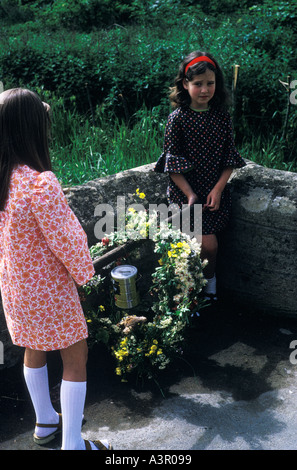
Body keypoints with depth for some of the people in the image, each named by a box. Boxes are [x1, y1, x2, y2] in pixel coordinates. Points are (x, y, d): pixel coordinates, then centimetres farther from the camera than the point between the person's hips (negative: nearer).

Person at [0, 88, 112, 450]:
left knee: (35, 350, 24)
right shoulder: (40, 183, -31)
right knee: (76, 358, 9)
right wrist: (84, 273, -6)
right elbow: (65, 240, -23)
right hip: (48, 289, -8)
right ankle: (73, 444, 21)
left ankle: (45, 421, 44)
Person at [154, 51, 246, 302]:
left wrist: (218, 189, -8)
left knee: (208, 241, -2)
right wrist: (190, 195, -13)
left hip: (216, 190, 3)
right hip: (185, 190, -3)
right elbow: (172, 163, -8)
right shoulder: (178, 118, -9)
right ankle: (210, 280, 18)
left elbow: (229, 158, 4)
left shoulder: (222, 116, 1)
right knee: (209, 243, -11)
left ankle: (208, 280, 26)